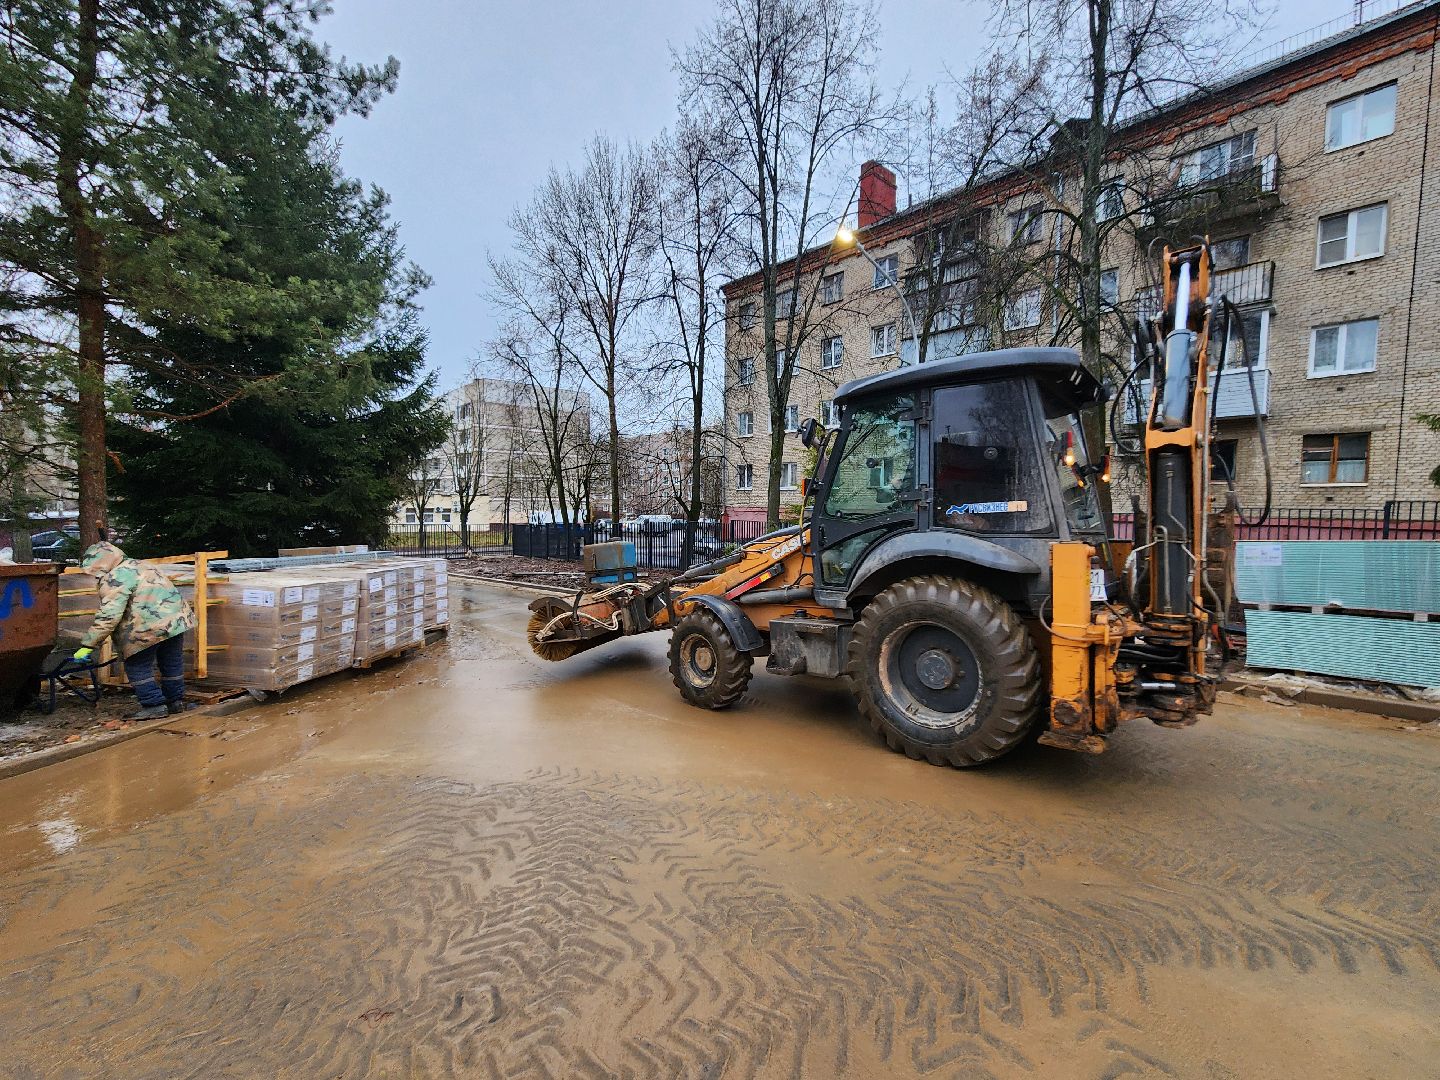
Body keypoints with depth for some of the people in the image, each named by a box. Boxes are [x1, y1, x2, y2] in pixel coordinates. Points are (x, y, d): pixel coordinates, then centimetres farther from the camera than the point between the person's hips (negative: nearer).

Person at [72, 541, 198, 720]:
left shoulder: (114, 579, -10)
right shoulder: (134, 567, 19)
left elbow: (108, 616, -15)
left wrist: (88, 645, -10)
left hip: (150, 627, -9)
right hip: (177, 617, 9)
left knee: (137, 666, 6)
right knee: (172, 663, 18)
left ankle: (154, 705, 6)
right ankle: (175, 701, 28)